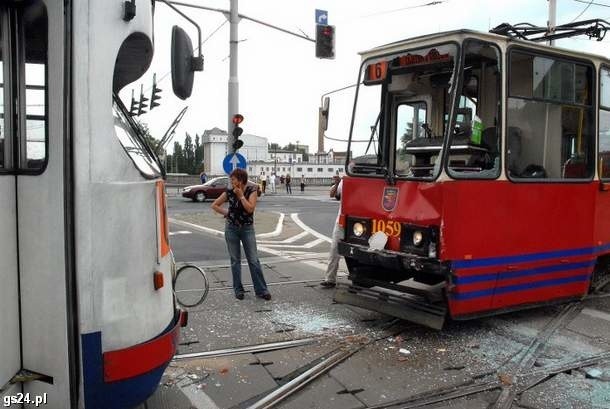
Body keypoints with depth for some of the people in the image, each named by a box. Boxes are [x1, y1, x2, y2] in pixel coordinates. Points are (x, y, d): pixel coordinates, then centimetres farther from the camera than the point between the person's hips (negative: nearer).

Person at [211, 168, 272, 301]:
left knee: (254, 260, -1)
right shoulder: (229, 192, -3)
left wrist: (241, 195, -17)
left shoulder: (251, 191, -8)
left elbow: (250, 208, -21)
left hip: (247, 228, -2)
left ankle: (261, 290, 5)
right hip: (231, 228, 2)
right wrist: (226, 212, -2)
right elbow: (214, 205, 6)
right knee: (235, 260, 8)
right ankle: (238, 289, 18)